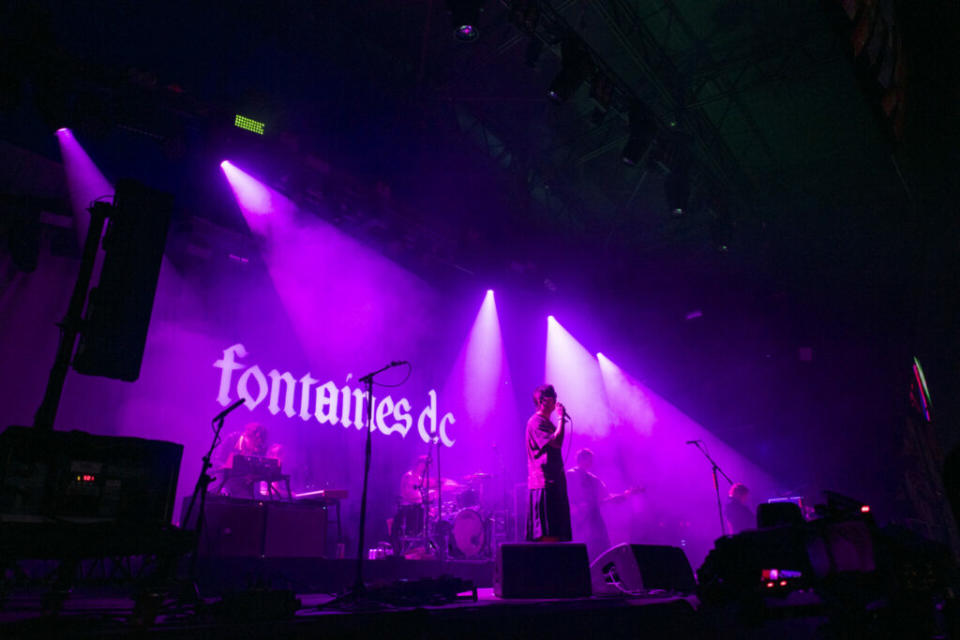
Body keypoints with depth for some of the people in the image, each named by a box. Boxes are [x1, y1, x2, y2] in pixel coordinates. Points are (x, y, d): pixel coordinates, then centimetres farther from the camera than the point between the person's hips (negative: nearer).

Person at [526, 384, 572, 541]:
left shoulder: (547, 423, 22)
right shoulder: (536, 422, -9)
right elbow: (556, 442, -22)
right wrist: (561, 418, -15)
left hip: (554, 482, 10)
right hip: (543, 483, -10)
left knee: (556, 533, 10)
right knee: (548, 535, -12)